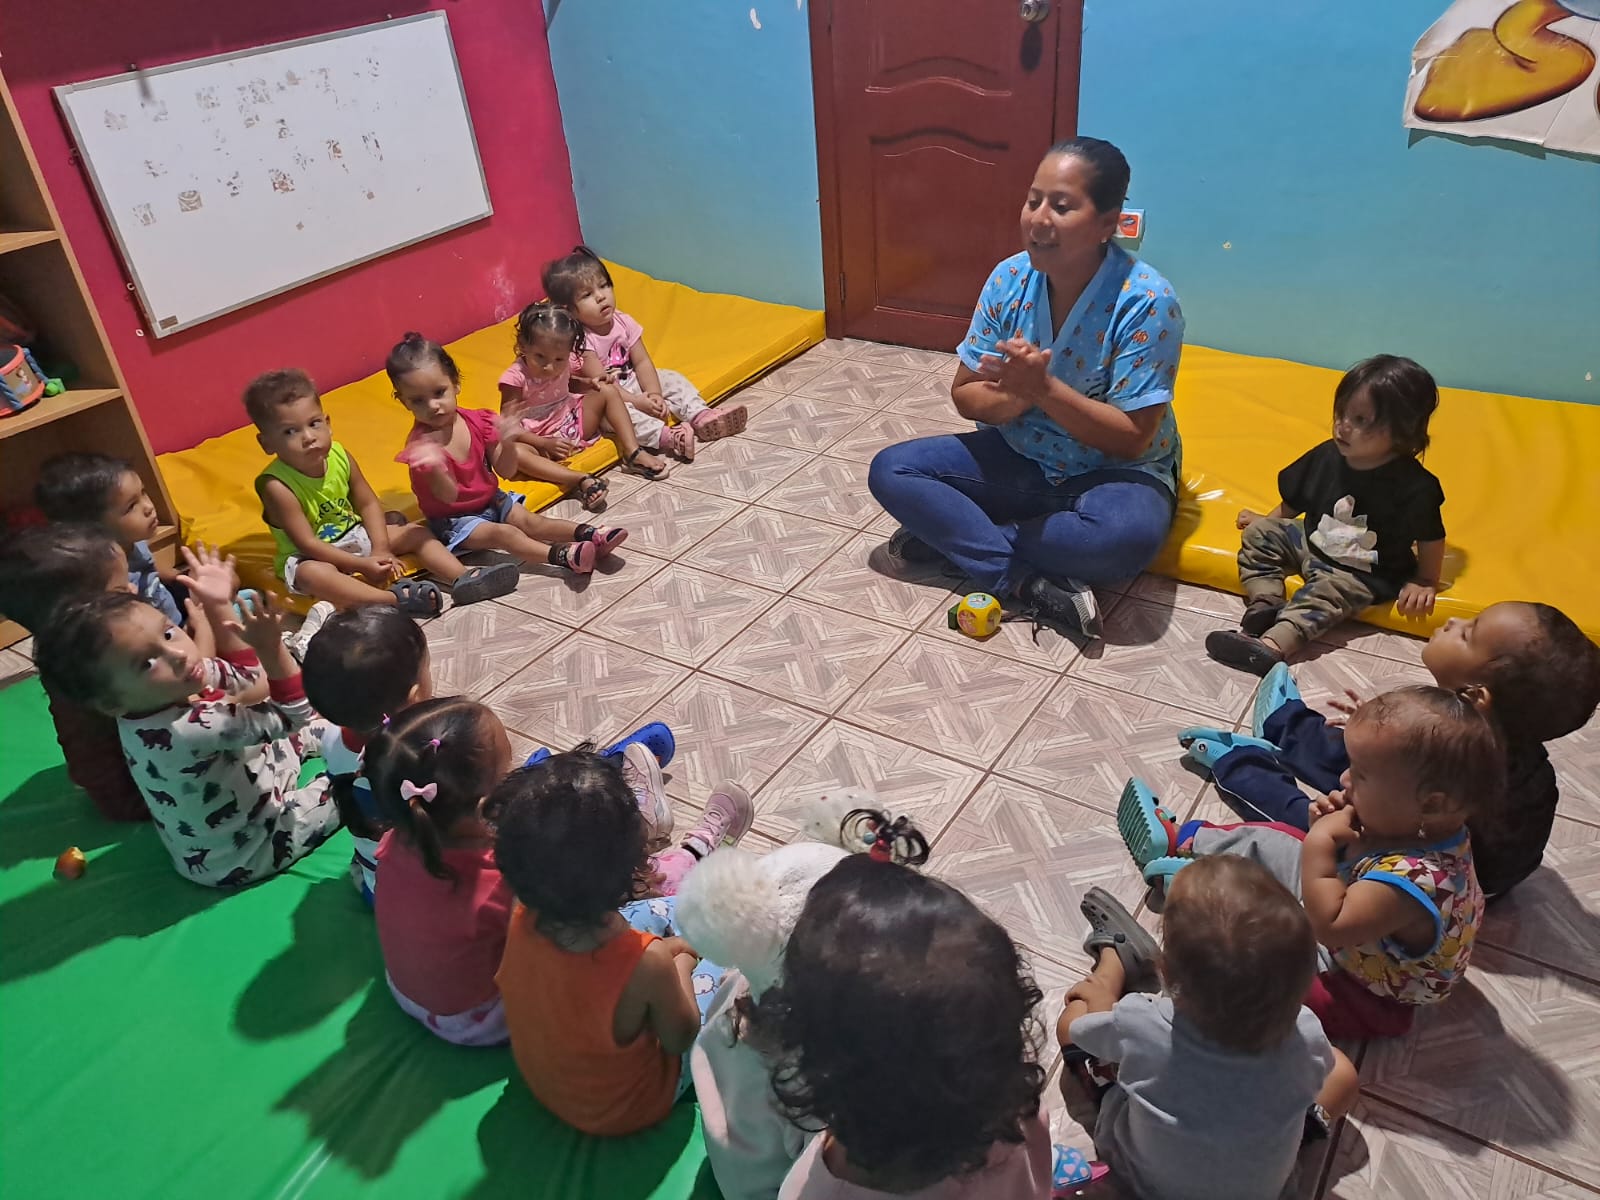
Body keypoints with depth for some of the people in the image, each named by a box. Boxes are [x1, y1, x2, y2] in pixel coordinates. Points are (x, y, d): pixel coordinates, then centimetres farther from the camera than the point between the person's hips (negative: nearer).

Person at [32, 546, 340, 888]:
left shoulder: (170, 690, -15)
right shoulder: (186, 730, -42)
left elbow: (246, 676, 2)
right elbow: (290, 715, -34)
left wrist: (220, 606, -7)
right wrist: (271, 648, -45)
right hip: (240, 857, -8)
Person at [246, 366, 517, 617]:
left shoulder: (339, 456, -8)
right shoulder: (277, 486, -25)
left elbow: (368, 504, -1)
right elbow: (307, 543, -25)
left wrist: (381, 549, -15)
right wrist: (363, 565, -27)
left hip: (354, 537, 7)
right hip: (309, 558, -7)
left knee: (415, 532, -1)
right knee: (313, 574, -40)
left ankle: (462, 577, -17)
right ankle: (393, 598, -48)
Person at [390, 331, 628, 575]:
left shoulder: (476, 421, -6)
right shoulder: (421, 443, -19)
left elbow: (506, 471, -6)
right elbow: (449, 496, -26)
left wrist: (507, 443, -27)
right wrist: (433, 469, -48)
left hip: (491, 500, 6)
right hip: (454, 521, -5)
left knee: (530, 520, -15)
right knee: (504, 533, -27)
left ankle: (589, 535, -29)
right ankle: (562, 555, -47)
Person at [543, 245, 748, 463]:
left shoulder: (623, 322, -3)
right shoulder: (580, 340, -22)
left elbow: (642, 362, -3)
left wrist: (654, 394, -19)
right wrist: (638, 402, -30)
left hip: (631, 382, 7)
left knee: (671, 379, -3)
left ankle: (701, 416, -22)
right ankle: (665, 435, -52)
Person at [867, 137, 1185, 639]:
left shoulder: (1146, 302, -22)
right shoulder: (1009, 279, -9)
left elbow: (1132, 439, -22)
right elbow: (966, 396, -4)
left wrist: (1044, 388, -33)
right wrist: (1014, 396, -28)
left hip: (1114, 471, -4)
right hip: (1019, 458, 5)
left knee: (1131, 533, -38)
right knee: (891, 470, -13)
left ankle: (948, 533, -20)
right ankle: (1029, 583, -23)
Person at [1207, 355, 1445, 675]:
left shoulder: (1415, 486, -19)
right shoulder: (1326, 457, -7)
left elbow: (1431, 540, -8)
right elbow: (1293, 501, 10)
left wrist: (1424, 584, -6)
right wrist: (1267, 520, 5)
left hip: (1363, 574, -6)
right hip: (1311, 543, 7)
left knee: (1327, 593, -32)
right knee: (1259, 533, -5)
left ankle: (1271, 645, -49)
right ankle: (1264, 603, -22)